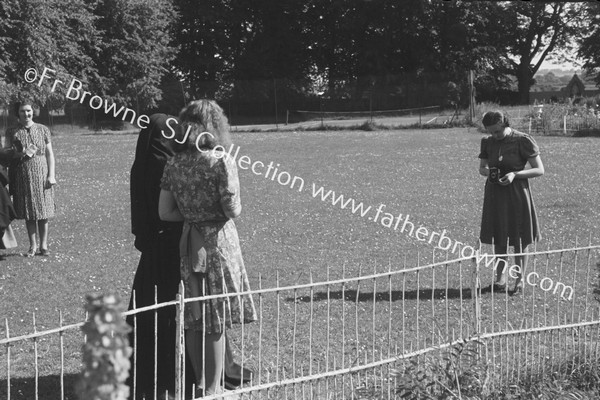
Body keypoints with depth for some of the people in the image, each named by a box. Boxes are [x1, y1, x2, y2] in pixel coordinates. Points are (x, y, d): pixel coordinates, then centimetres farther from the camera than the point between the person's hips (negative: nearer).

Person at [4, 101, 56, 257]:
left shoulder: (42, 130, 5)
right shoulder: (12, 132, 5)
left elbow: (50, 154, 5)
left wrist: (51, 175, -3)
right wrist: (21, 153, -14)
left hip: (41, 173, 0)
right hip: (23, 176, 0)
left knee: (43, 212, 1)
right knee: (29, 214, 3)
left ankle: (43, 245, 8)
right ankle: (32, 246, 10)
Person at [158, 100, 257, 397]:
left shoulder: (173, 165, 2)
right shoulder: (221, 161, -13)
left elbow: (165, 212, 2)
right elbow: (232, 209, -16)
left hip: (189, 245, 5)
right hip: (218, 241, -5)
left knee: (194, 318, 14)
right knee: (217, 319, 3)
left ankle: (201, 382, 25)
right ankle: (213, 388, 9)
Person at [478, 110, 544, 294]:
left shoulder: (523, 141, -10)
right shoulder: (488, 142, 4)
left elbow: (539, 170, -9)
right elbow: (482, 167, 17)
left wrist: (515, 174, -21)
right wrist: (488, 171, -7)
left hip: (517, 194, -4)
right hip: (495, 195, 4)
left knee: (519, 241, 4)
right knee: (498, 240, 8)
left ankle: (519, 280, 15)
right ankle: (500, 278, 17)